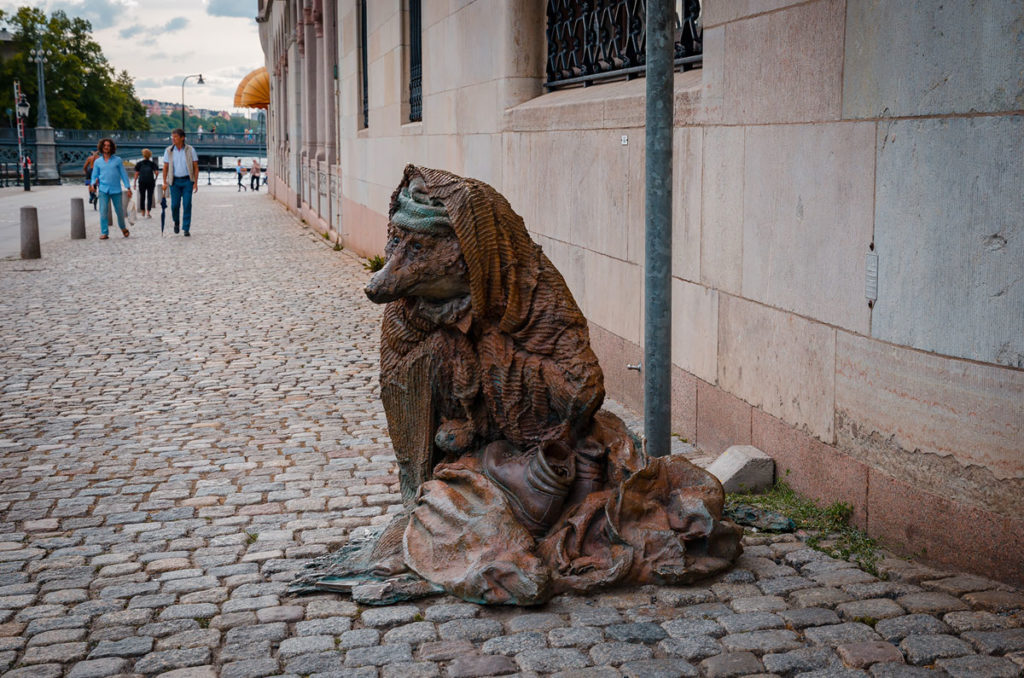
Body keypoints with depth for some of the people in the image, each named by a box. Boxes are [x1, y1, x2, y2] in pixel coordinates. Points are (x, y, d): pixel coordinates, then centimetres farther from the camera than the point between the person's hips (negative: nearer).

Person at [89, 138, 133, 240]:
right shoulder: (97, 162, 8)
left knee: (119, 211, 5)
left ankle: (123, 227, 32)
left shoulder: (118, 160, 4)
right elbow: (95, 176, 13)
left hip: (116, 190, 0)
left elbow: (123, 174, 5)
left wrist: (128, 188, -1)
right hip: (103, 190, 1)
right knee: (103, 211, -9)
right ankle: (104, 233, -5)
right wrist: (93, 185, -8)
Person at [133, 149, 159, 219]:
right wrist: (155, 179, 11)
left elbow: (136, 174, 0)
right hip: (150, 182, -1)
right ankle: (148, 213, -9)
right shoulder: (152, 163, 3)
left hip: (142, 182, 1)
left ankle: (143, 212, 22)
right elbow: (156, 172, -5)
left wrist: (135, 182, 5)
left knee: (142, 197, 13)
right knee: (149, 197, 2)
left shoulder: (139, 163, 4)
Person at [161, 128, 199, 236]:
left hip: (187, 180, -1)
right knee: (175, 205, -1)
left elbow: (196, 167, -1)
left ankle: (186, 229, 0)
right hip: (175, 181, 1)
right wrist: (164, 182, -1)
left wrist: (196, 183, -7)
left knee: (187, 205, -6)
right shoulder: (169, 151, 1)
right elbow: (165, 167, 5)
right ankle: (176, 222, 28)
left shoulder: (190, 150, -3)